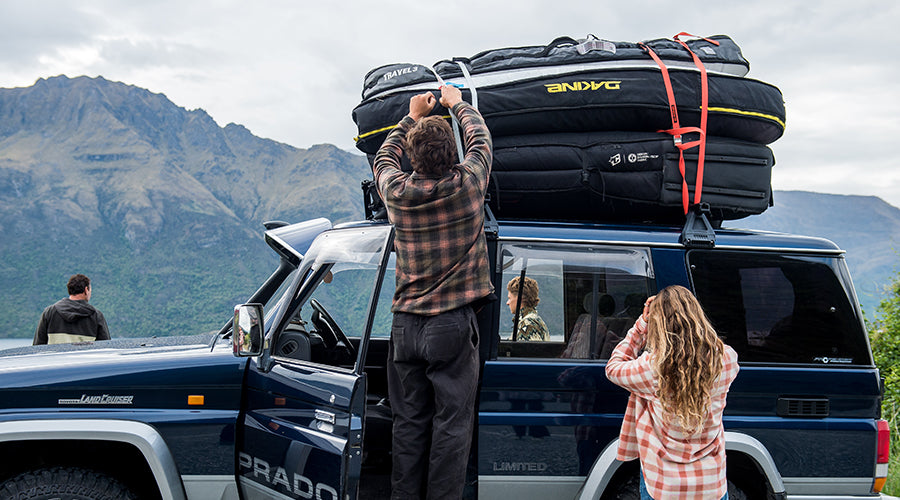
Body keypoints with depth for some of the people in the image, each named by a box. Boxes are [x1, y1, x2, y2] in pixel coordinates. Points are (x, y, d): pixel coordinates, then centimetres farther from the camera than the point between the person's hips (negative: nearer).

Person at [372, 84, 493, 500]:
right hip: (453, 325, -3)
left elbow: (384, 158, 22)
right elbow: (480, 138, 13)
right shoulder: (467, 185, -8)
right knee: (451, 422, 2)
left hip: (406, 324, 3)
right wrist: (457, 104, 30)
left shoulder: (398, 192, -3)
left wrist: (412, 118, 33)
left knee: (409, 422, 10)